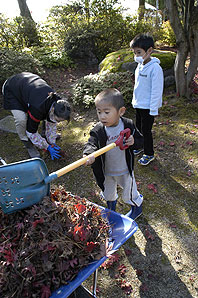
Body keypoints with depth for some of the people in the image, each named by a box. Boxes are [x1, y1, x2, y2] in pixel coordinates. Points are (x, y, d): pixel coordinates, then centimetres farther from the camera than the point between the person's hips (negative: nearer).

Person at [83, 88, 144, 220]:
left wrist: (133, 142, -30)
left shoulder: (128, 125, -17)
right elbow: (91, 143, -36)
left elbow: (141, 141, -6)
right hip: (106, 172, 2)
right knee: (108, 194, 26)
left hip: (125, 170, -1)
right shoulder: (98, 131, -21)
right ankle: (111, 209, 61)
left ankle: (137, 207, 52)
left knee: (129, 194, 18)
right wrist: (89, 154, -59)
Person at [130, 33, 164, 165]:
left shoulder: (155, 68, -21)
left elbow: (156, 91, -20)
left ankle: (149, 154, 21)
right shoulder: (140, 65, 4)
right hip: (138, 104, 8)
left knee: (146, 130, 3)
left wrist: (153, 110, -18)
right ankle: (140, 146, 42)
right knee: (139, 127, 20)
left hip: (148, 107, -8)